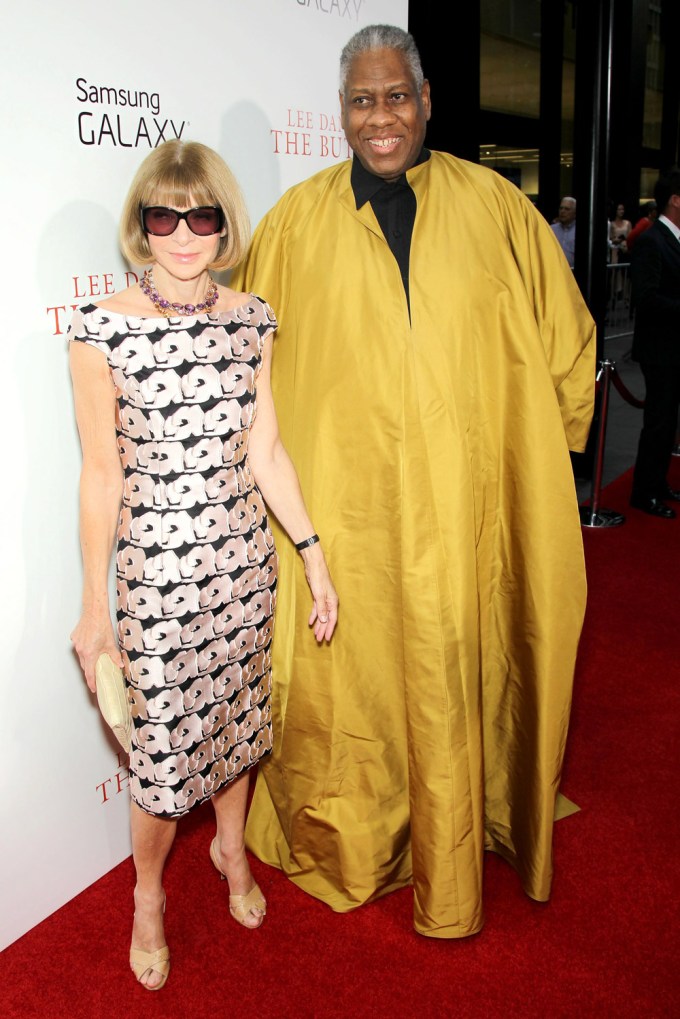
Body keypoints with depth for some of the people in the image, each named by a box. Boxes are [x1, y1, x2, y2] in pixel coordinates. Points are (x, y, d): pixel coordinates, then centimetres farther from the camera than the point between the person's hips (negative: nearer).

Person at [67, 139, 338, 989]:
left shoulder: (250, 319, 1)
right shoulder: (102, 331, -12)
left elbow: (265, 451, 4)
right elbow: (101, 475, -9)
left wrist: (315, 557, 4)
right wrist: (94, 605, -6)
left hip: (244, 559, 4)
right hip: (156, 569, -4)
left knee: (235, 712, 20)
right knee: (162, 739, 7)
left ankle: (231, 847, 49)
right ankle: (147, 897, 36)